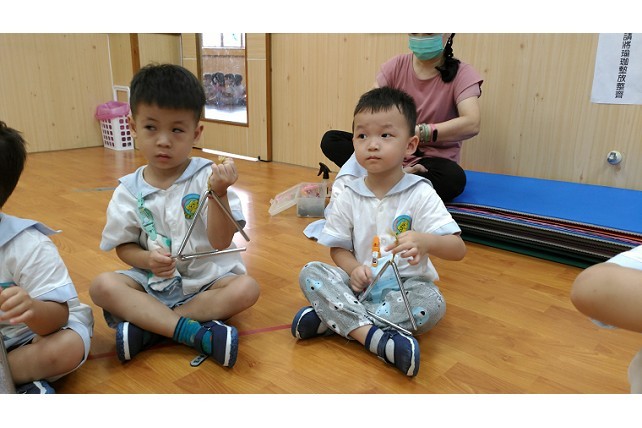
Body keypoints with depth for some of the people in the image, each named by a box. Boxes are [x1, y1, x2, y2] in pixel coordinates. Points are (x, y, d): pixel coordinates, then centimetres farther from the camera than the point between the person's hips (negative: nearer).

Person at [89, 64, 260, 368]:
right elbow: (124, 246, 5)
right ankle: (196, 333, -25)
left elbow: (221, 241, -15)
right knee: (102, 286, -22)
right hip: (153, 282, 2)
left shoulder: (207, 177, -11)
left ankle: (147, 325, -20)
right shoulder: (129, 190, -3)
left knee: (245, 288, -27)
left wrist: (219, 193, -30)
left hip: (208, 279, -1)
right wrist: (148, 259, -18)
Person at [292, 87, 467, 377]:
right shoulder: (350, 197, -1)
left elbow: (458, 249, -14)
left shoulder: (421, 195, -9)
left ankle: (331, 319, -26)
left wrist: (424, 241, -36)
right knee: (310, 273, -19)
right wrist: (353, 269, -19)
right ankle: (373, 336, -34)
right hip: (360, 285, 2)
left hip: (406, 284, -1)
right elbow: (338, 248, 5)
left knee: (432, 304, -32)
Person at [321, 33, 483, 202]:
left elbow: (472, 124, -24)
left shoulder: (462, 74, -7)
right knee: (330, 139, -12)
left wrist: (419, 133, -35)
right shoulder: (396, 66, 3)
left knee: (454, 178, -37)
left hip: (433, 160, -3)